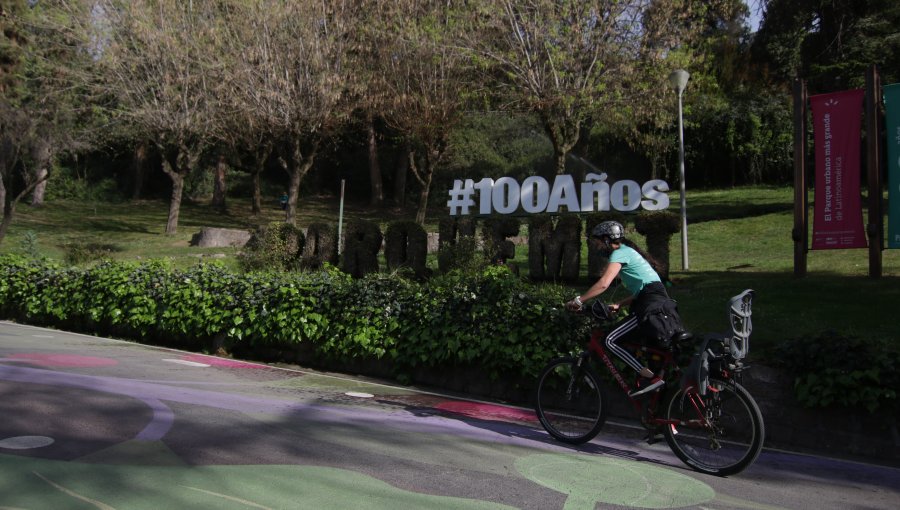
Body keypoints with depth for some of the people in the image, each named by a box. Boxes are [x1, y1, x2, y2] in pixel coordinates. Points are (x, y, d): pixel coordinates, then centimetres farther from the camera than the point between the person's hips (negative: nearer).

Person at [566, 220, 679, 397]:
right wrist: (618, 305, 16)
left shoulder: (619, 253, -5)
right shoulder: (628, 252, 25)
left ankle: (651, 378, -14)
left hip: (651, 303, -10)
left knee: (611, 341, -11)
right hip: (658, 301, 10)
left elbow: (603, 284, -20)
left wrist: (578, 300, -15)